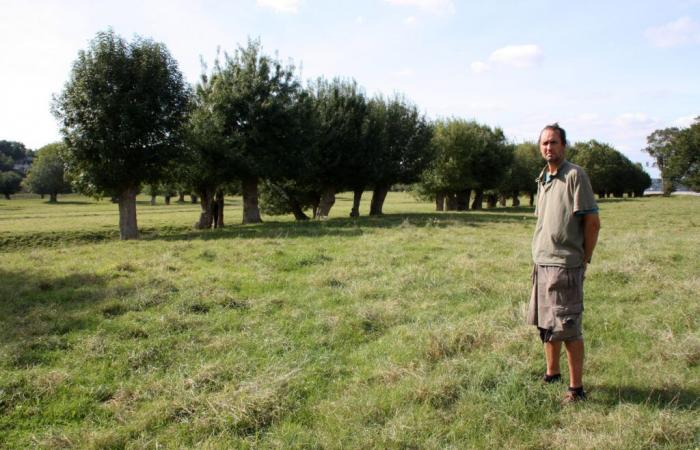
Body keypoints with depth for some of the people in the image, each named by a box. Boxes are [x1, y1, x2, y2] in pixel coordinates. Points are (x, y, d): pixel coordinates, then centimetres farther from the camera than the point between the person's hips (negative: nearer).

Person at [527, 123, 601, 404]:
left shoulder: (575, 175, -10)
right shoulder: (542, 179, 15)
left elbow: (593, 222, -11)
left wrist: (584, 259, -7)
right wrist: (539, 257, 13)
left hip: (565, 265, -8)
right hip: (541, 264, 8)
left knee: (569, 329, -2)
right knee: (546, 325, 16)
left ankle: (577, 389, 9)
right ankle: (552, 374, 32)